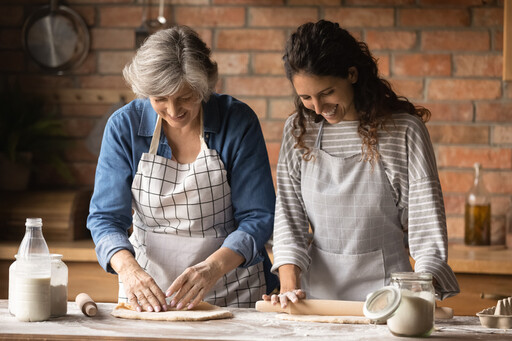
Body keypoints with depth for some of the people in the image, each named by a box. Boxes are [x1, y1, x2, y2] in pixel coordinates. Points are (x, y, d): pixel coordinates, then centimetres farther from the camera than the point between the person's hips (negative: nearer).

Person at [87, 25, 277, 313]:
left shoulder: (238, 121, -7)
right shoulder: (124, 125, -3)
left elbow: (258, 217, -7)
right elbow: (106, 216, -4)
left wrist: (213, 267, -25)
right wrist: (128, 268, -24)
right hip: (148, 290, 2)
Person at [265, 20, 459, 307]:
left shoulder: (404, 130, -3)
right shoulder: (298, 130, 8)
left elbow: (427, 221, -4)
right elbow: (288, 217, 7)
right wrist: (289, 285, -9)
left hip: (385, 286, -3)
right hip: (317, 288, 3)